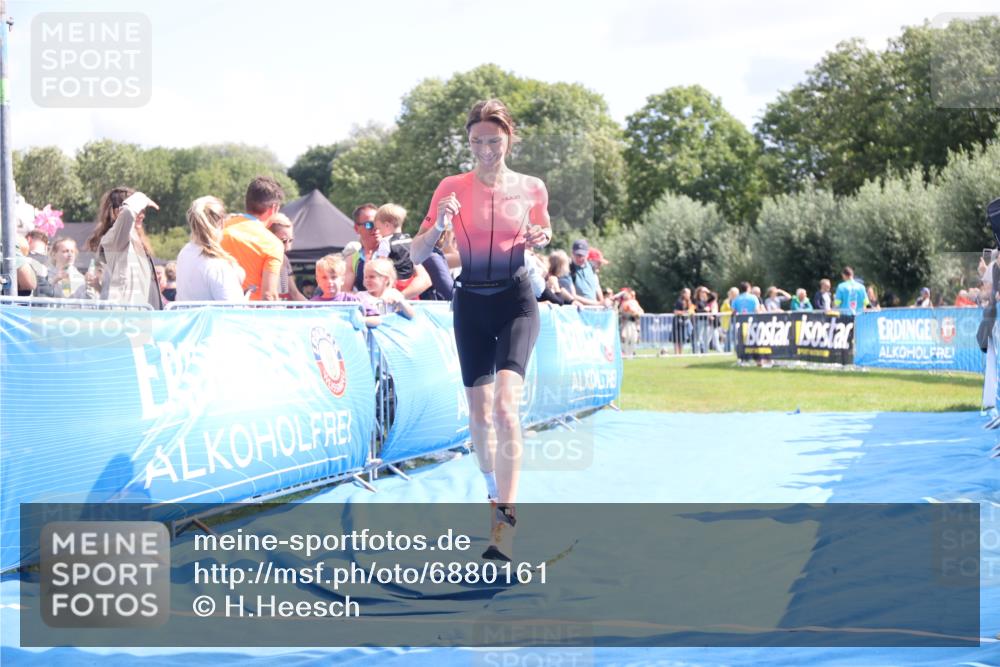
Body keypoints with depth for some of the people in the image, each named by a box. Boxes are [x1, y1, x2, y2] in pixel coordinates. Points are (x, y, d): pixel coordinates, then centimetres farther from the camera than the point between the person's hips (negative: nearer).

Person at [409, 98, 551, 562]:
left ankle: (504, 520, -23)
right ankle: (494, 493, 34)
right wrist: (438, 226, -23)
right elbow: (416, 255, -3)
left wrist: (540, 239, -7)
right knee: (478, 413, 9)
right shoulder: (452, 188, -3)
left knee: (505, 405, -21)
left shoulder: (532, 189, -2)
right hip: (470, 303, 2)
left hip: (516, 301, -2)